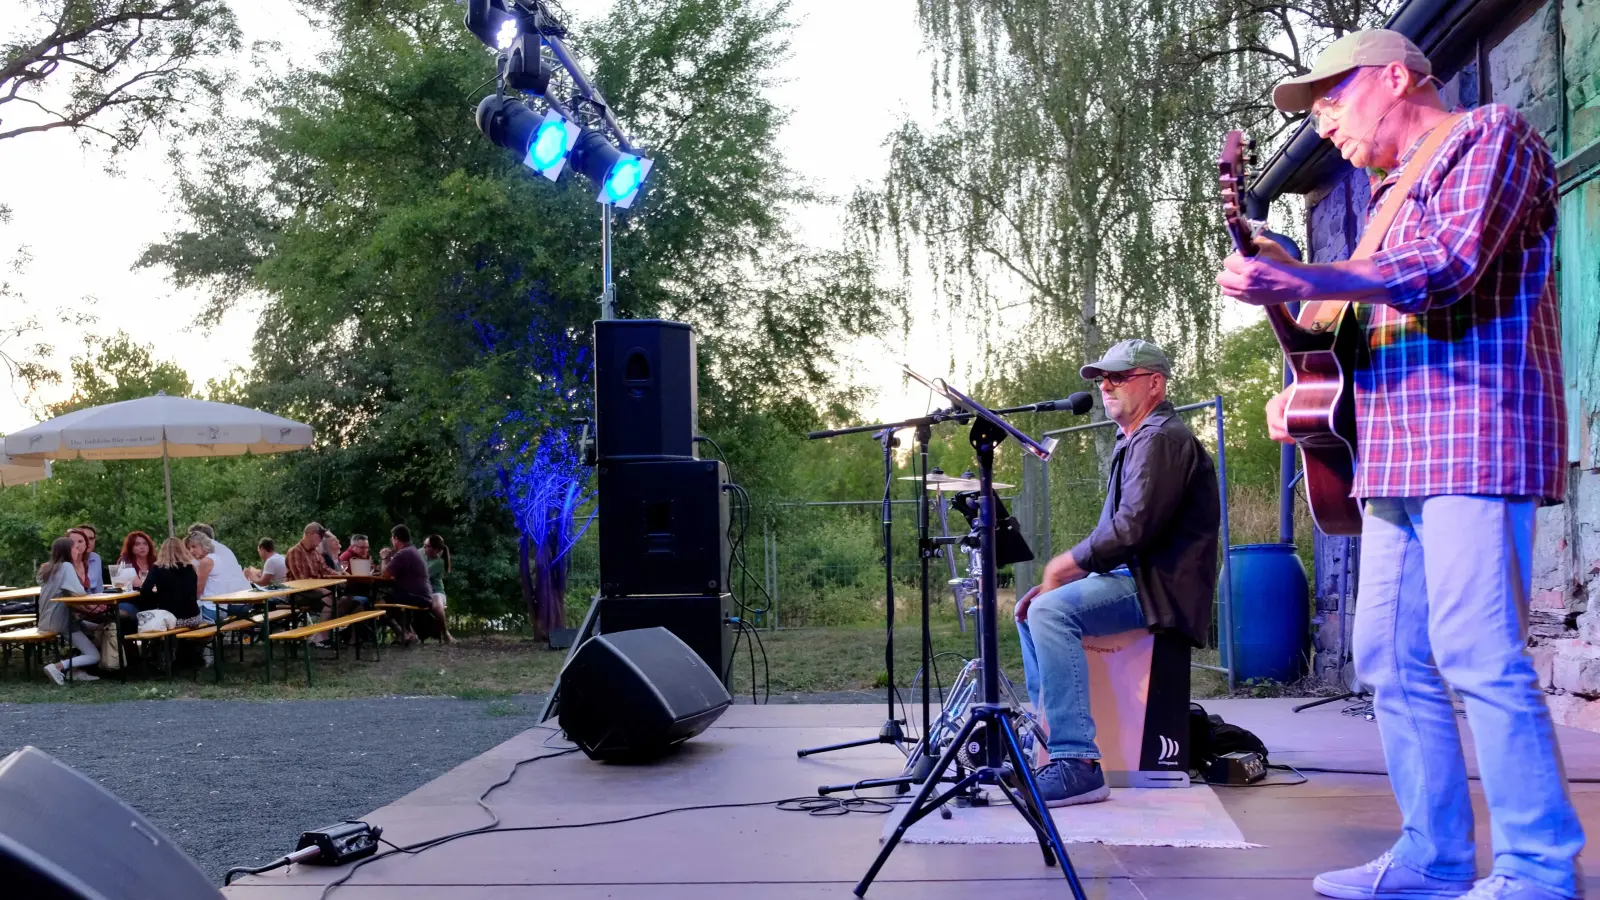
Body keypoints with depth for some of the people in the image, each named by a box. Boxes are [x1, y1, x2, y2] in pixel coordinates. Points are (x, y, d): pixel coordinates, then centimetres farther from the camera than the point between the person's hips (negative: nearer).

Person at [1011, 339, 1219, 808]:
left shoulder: (1162, 438, -13)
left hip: (1161, 587, -11)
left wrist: (1067, 563, -11)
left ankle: (1078, 763, -33)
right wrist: (1063, 576, 11)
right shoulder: (1135, 440, 22)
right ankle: (1044, 736, 22)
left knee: (1051, 610, -29)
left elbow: (1134, 528, -24)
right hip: (1135, 576, 12)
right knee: (1031, 608, 18)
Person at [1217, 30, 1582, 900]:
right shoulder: (1393, 192, 26)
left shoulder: (1488, 134, 0)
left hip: (1474, 439, -9)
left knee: (1479, 657, -12)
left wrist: (1300, 282, -25)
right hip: (1397, 453, 9)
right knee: (1392, 663, 7)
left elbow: (1455, 266, -17)